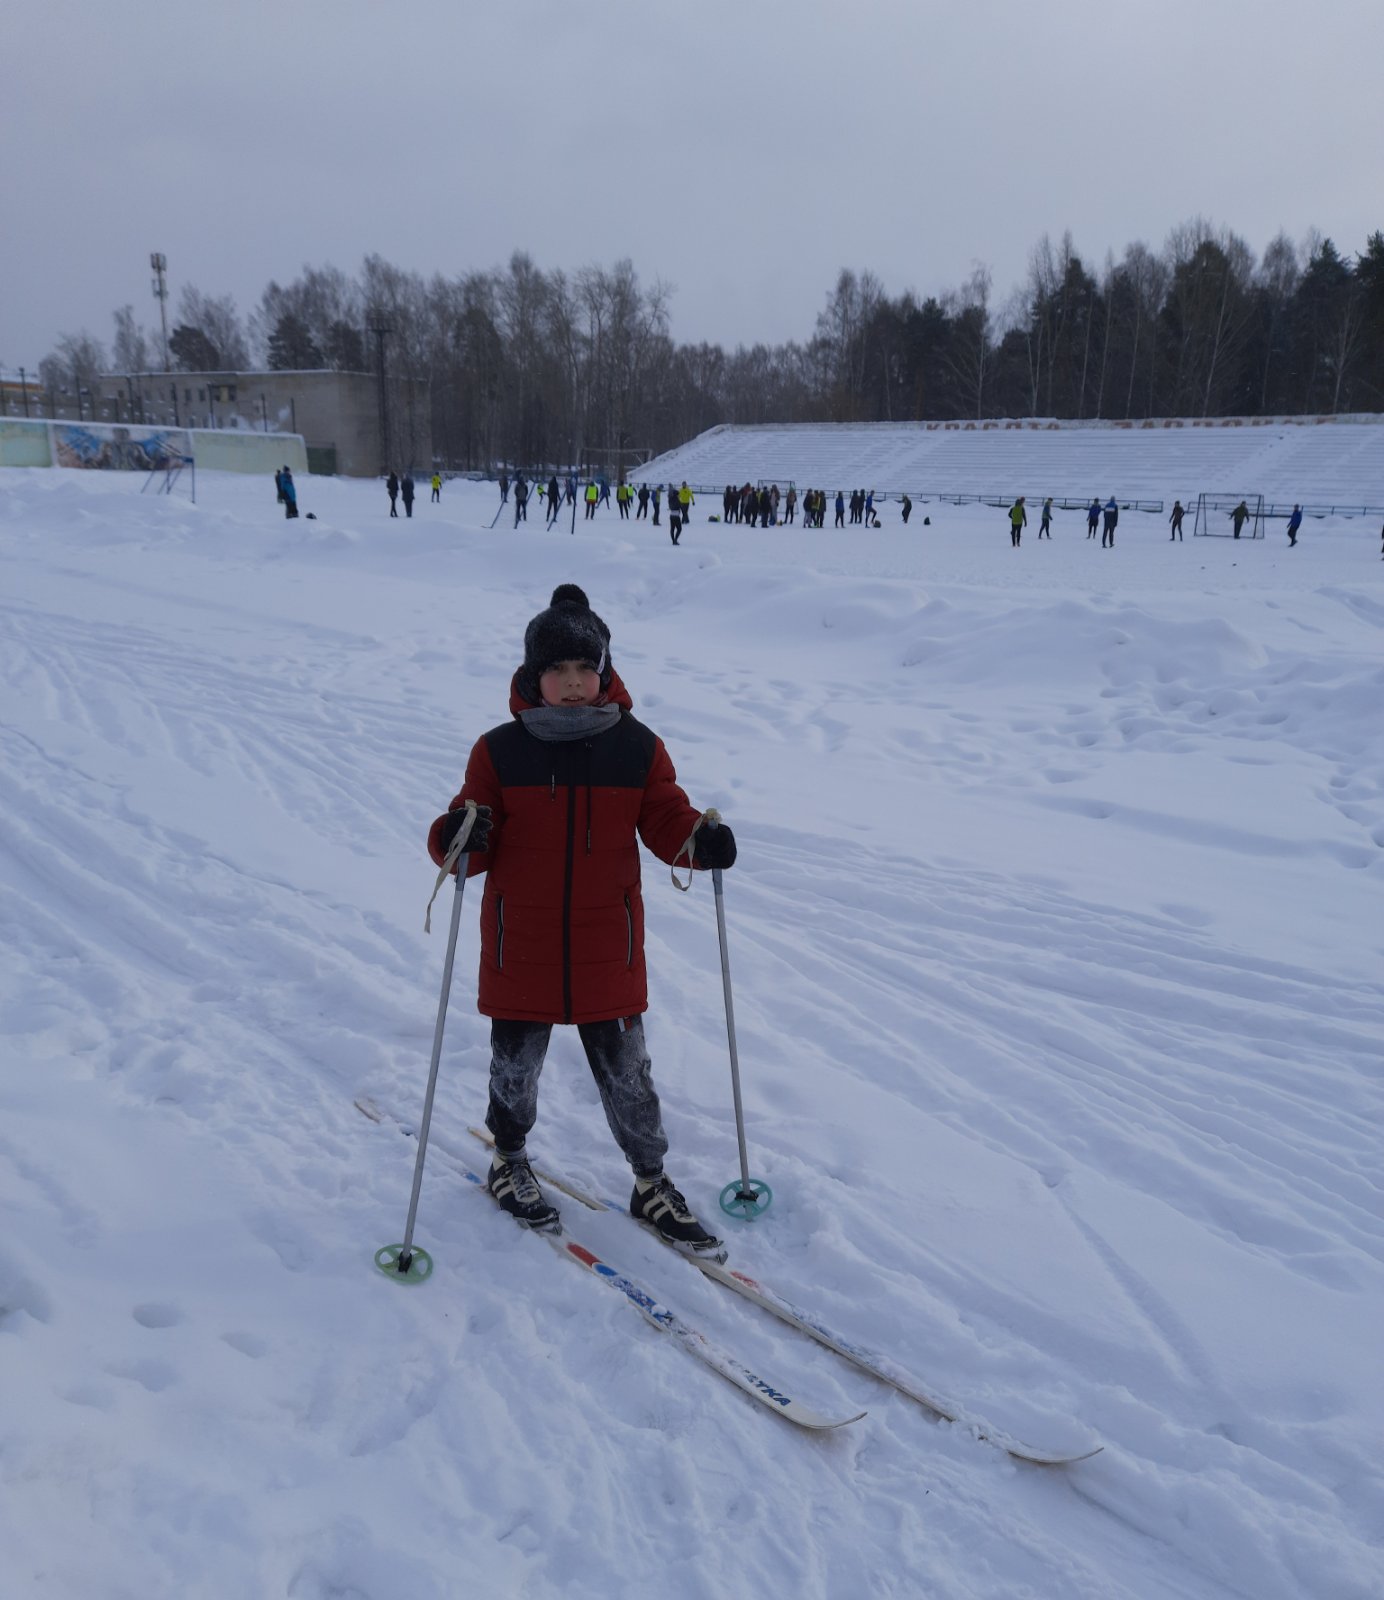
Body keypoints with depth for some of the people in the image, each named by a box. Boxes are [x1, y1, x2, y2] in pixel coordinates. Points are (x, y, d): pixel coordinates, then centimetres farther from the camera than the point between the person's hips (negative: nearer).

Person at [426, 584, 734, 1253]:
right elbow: (474, 844, -2)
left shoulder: (637, 748, -2)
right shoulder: (500, 750, -5)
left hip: (606, 948, 0)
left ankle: (651, 1182, 29)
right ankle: (509, 1161, 43)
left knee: (626, 1071, 9)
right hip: (520, 945, 0)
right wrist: (458, 839, -25)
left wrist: (701, 840, -19)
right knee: (516, 1065, 16)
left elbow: (665, 820, 2)